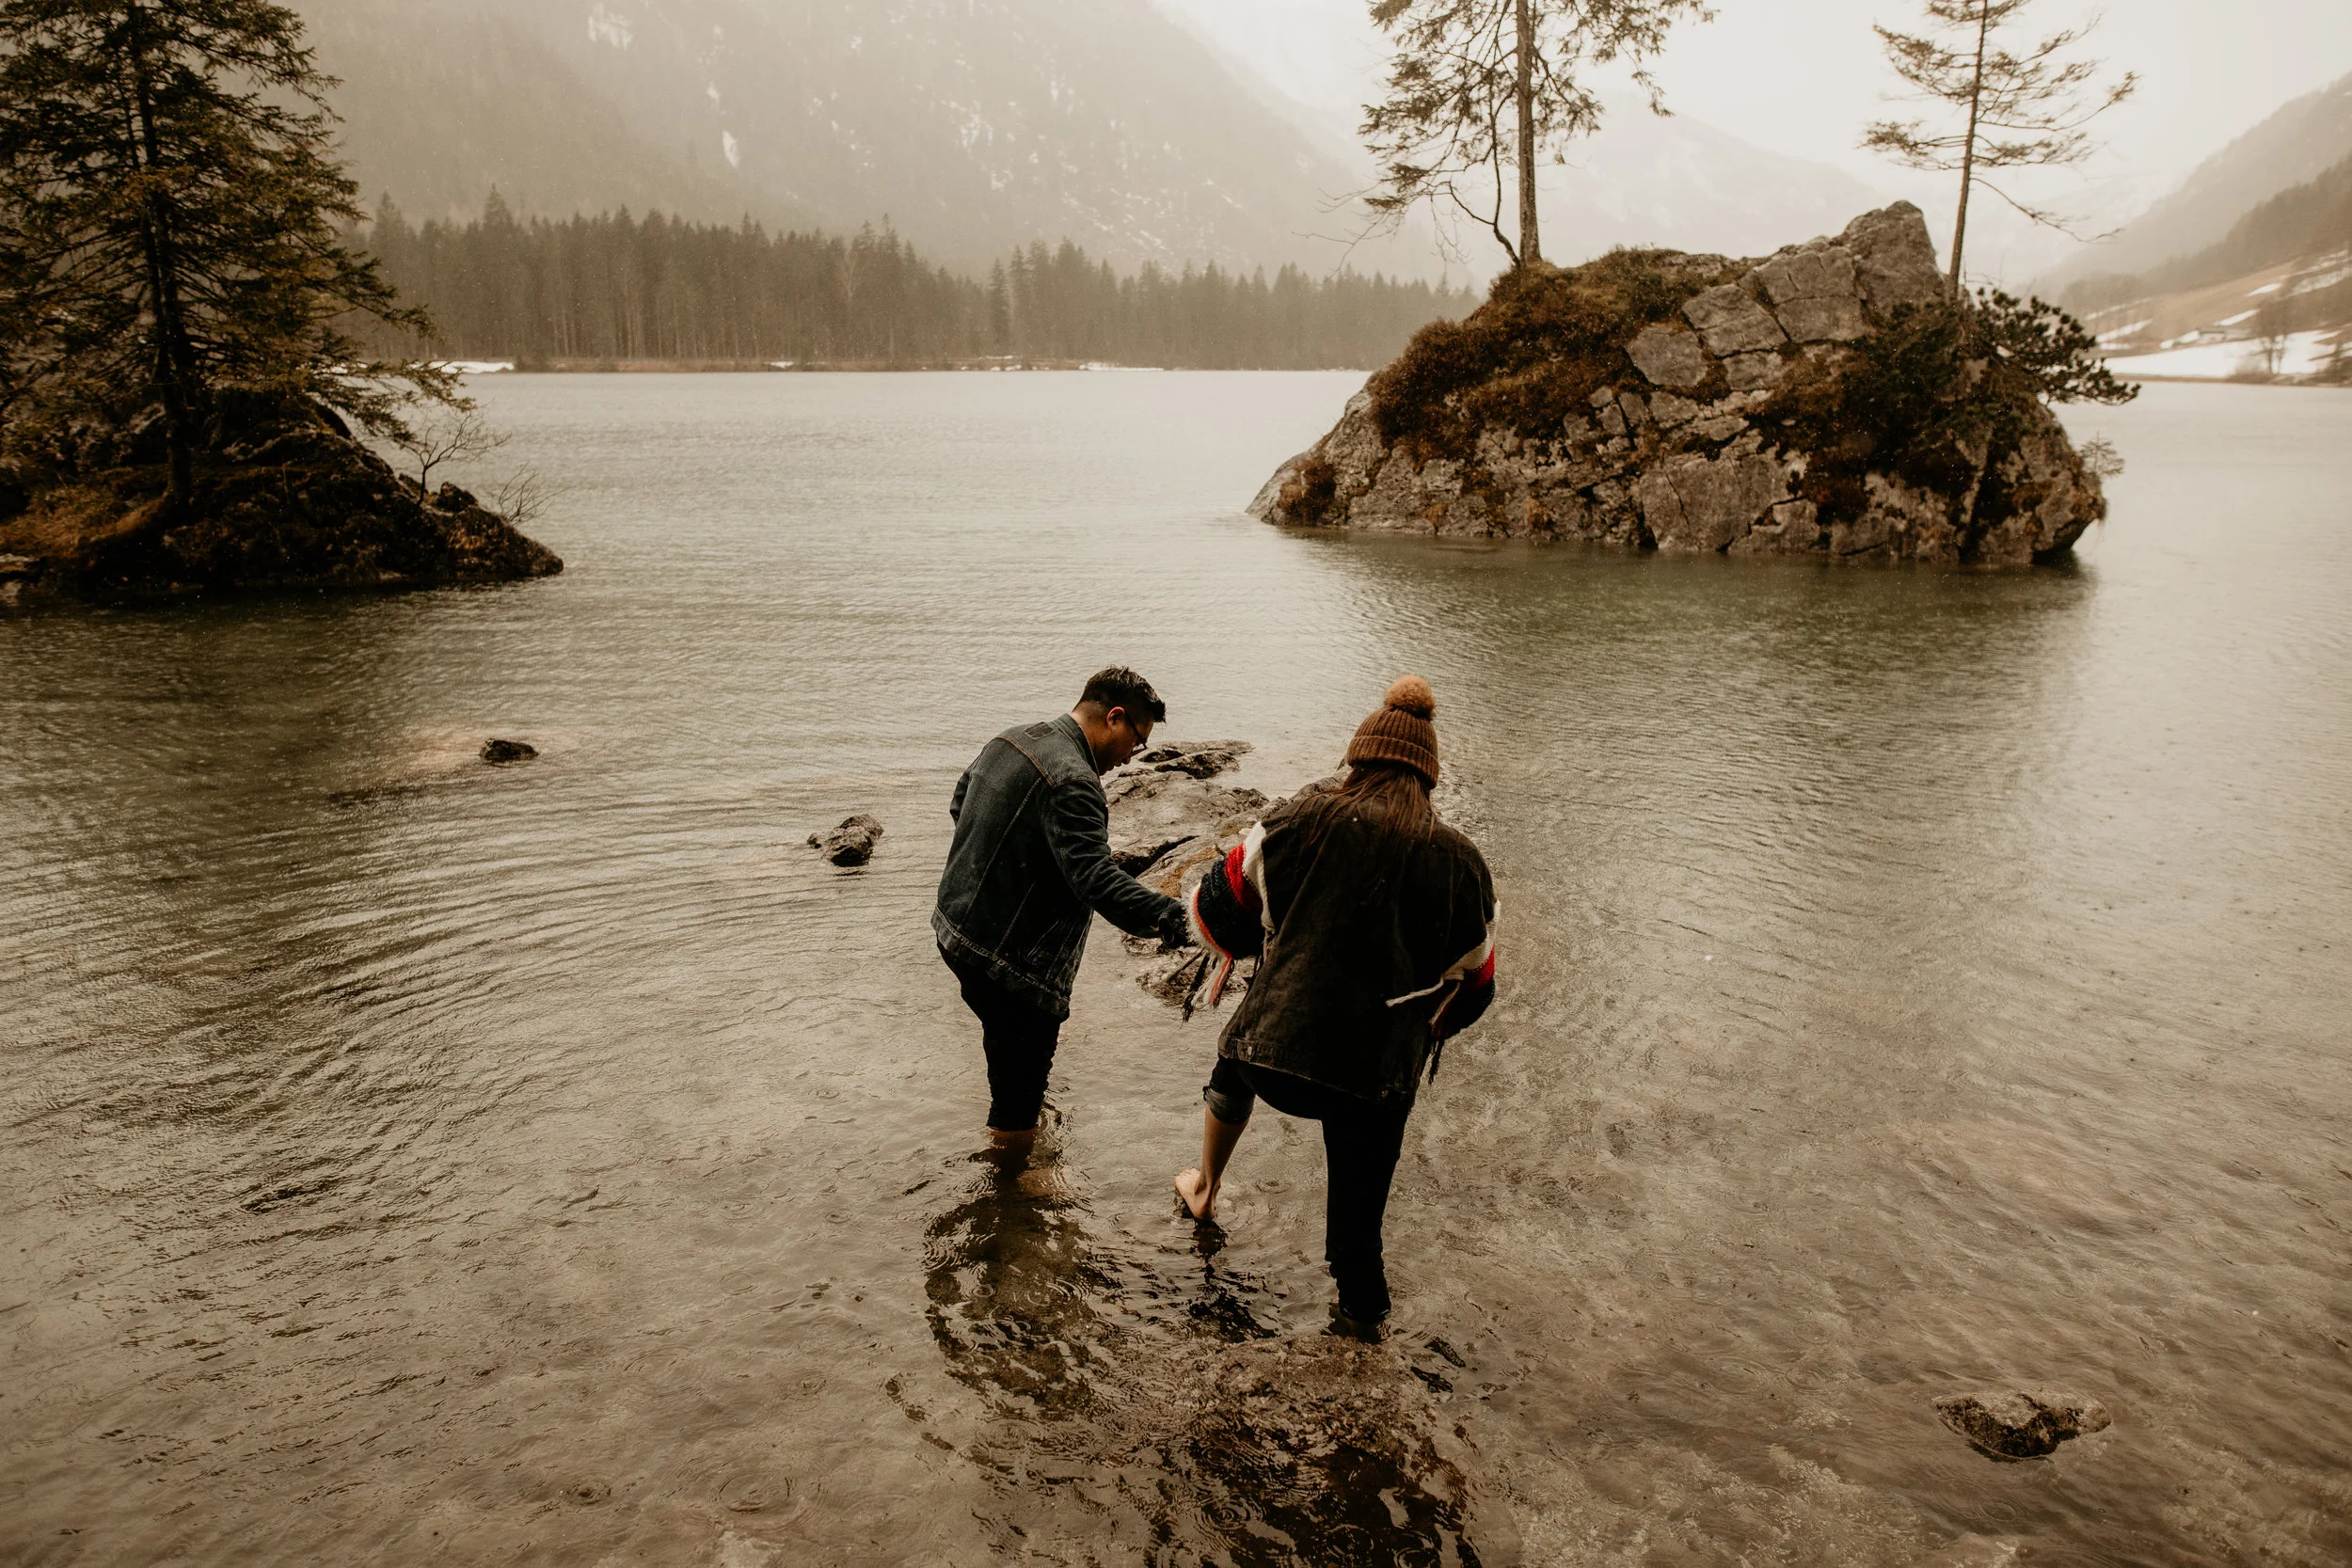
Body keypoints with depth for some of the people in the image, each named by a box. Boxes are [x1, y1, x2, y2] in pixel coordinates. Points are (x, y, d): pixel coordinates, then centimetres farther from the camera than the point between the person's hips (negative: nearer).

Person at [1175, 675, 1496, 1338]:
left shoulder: (1304, 821, -6)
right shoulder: (1462, 864, 0)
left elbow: (1218, 906, 3)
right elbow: (1471, 988, 9)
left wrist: (1239, 945, 26)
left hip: (1276, 1044, 1)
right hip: (1381, 1072, 0)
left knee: (1231, 1077, 35)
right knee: (1358, 1203, 20)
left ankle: (1205, 1191, 57)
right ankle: (1361, 1313, 38)